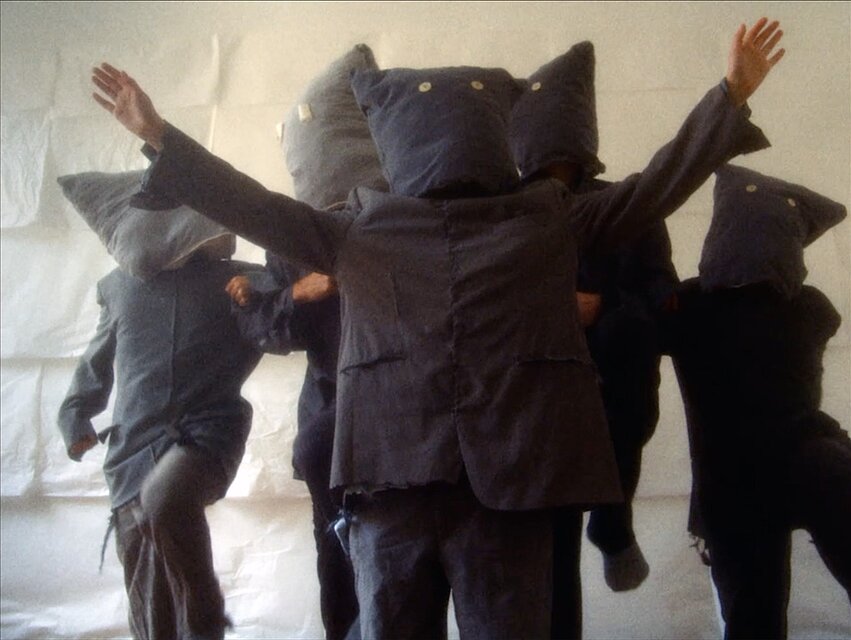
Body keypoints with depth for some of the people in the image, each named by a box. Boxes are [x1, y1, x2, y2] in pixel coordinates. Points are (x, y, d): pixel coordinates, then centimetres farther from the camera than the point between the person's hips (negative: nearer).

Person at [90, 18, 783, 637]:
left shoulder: (549, 219, 16)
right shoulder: (360, 228, 15)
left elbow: (654, 185, 17)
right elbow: (258, 206, 13)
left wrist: (731, 95, 14)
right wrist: (160, 136, 8)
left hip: (509, 485, 0)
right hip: (395, 484, 1)